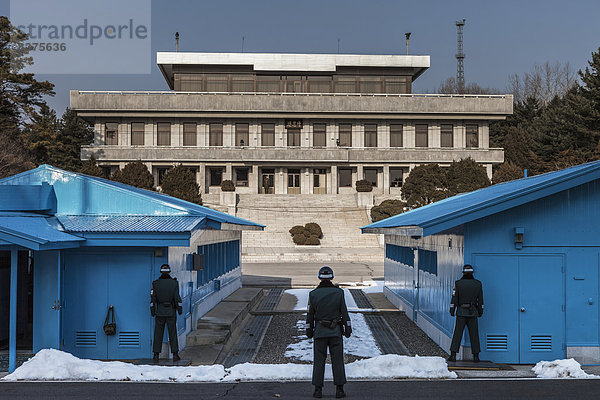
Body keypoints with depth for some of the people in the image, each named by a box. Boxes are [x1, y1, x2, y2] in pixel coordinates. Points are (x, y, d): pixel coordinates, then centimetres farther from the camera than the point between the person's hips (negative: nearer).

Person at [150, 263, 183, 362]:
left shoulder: (155, 283, -2)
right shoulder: (174, 283, -4)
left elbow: (153, 298, -2)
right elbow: (177, 298, -5)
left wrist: (152, 310, 7)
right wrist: (180, 309, 6)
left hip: (160, 312, 1)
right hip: (171, 312, 0)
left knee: (158, 334, 6)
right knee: (173, 334, 6)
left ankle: (156, 355, 6)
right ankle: (175, 355, 7)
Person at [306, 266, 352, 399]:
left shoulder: (313, 294, -2)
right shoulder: (338, 292, -3)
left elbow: (310, 314, 3)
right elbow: (344, 313, -1)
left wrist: (309, 330, 12)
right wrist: (347, 329, 7)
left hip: (319, 331, 0)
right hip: (335, 332, 0)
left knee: (319, 361, 5)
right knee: (337, 360, 4)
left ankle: (318, 390, 4)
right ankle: (339, 389, 4)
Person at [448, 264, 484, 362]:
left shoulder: (458, 283, -5)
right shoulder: (478, 284, 1)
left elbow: (454, 298, -4)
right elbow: (480, 300, 6)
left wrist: (452, 310, 4)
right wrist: (480, 311, 15)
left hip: (461, 312, -1)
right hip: (473, 313, 2)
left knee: (457, 334, 1)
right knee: (474, 335, 7)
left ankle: (453, 355, -1)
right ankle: (476, 356, 8)